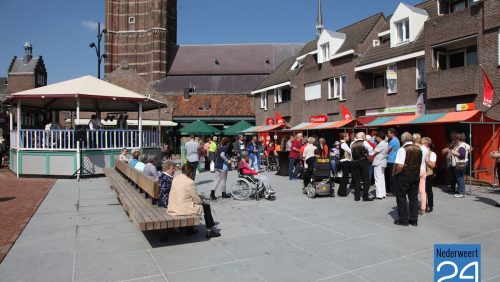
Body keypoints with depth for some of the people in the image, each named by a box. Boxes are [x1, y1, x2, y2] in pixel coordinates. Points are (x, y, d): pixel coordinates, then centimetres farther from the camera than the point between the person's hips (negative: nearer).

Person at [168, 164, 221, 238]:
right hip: (183, 209, -8)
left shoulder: (175, 178, 4)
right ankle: (210, 230, 20)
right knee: (206, 206, 10)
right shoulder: (190, 182, -19)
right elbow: (196, 199, -13)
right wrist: (201, 202, 11)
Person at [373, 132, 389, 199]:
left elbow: (374, 152, -17)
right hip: (383, 162, 9)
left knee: (378, 179, -6)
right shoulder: (386, 143, 10)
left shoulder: (381, 144, -18)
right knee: (382, 178, 14)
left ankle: (379, 195, -5)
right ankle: (383, 194, 19)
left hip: (378, 163, -9)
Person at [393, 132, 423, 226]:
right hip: (415, 175, 6)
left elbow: (400, 166, -25)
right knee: (414, 198, 13)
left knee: (401, 198, 5)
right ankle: (414, 220, 20)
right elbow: (421, 164, 11)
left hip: (403, 176, -6)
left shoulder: (402, 149, -17)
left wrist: (395, 172, -9)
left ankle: (403, 220, 11)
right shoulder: (419, 149, 5)